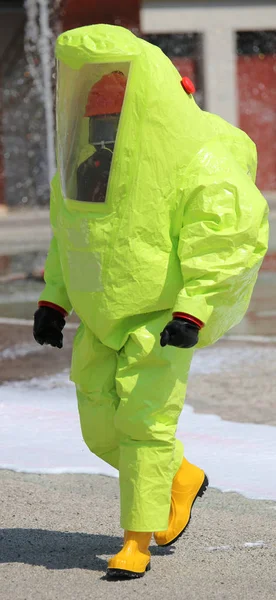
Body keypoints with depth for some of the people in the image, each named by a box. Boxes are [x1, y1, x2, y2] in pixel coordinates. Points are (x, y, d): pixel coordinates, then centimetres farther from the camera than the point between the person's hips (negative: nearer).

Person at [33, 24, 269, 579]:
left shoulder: (200, 166, -20)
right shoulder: (86, 163, 2)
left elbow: (227, 244, -21)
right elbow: (69, 235, 14)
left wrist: (192, 312, -29)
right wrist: (53, 300, 7)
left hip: (164, 313, -7)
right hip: (105, 315, 7)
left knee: (144, 419, -13)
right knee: (100, 426, 5)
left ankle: (137, 543, -4)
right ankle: (183, 479, 30)